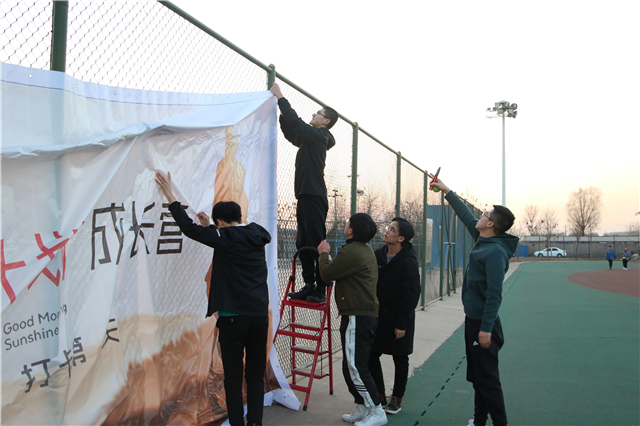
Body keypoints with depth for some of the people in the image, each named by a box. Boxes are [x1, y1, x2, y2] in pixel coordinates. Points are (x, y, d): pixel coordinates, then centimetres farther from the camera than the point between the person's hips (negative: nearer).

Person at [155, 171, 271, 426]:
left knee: (233, 376, 5)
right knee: (256, 375, 12)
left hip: (233, 317, -5)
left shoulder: (225, 239, -9)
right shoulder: (257, 237, 9)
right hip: (260, 316, 6)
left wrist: (170, 196, 1)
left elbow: (189, 228, -6)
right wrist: (209, 226, 34)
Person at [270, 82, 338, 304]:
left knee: (317, 244, -8)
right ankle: (309, 286, 15)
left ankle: (321, 289, -4)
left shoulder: (318, 135, -7)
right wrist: (282, 113, 18)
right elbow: (291, 133, 31)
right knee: (303, 244, 10)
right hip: (306, 196, 10)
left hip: (314, 196, -10)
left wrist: (280, 96, -6)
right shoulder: (311, 138, 20)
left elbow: (296, 123, -15)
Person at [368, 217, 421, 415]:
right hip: (377, 316, 6)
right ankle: (379, 396, 23)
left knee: (400, 359, 9)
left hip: (398, 319, -6)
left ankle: (397, 398, 24)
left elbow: (411, 295, -16)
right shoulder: (377, 255, 2)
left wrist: (402, 323, -17)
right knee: (371, 356, 7)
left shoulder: (408, 262, -16)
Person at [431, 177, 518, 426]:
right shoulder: (482, 240, 8)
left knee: (488, 378, -5)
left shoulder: (495, 251, -20)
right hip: (473, 319, 10)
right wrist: (446, 191, 28)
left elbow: (494, 293, -24)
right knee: (476, 376, 18)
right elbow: (466, 217, 22)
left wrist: (486, 328, -26)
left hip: (483, 322, -10)